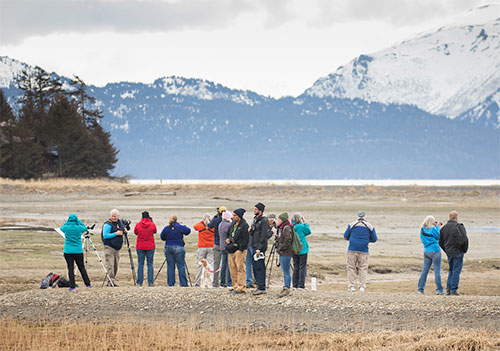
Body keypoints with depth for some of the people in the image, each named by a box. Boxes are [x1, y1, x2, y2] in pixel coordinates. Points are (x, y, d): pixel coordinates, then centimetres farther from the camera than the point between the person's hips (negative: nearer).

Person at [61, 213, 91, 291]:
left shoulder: (66, 228, -7)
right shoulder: (79, 228, -7)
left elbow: (62, 228, 17)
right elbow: (85, 228, 16)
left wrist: (68, 221, 13)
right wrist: (78, 221, 12)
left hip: (68, 251, -1)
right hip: (78, 251, 1)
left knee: (70, 269, 1)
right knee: (81, 267, 11)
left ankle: (72, 286, -3)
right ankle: (88, 284, 14)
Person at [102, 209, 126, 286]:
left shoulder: (120, 221, 10)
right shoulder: (108, 224, -13)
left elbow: (122, 227, 31)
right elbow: (105, 236, -19)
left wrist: (124, 229, 8)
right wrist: (116, 233, -20)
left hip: (117, 248, 8)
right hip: (109, 247, -8)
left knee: (116, 265, 10)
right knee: (110, 265, -12)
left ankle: (112, 281, 17)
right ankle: (111, 281, -13)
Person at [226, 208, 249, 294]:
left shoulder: (244, 225, -8)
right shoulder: (233, 224, 17)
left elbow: (245, 239, -13)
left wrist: (240, 249, -17)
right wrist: (228, 239, 8)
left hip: (240, 250, -9)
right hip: (232, 250, 9)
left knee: (240, 269, -9)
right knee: (233, 269, 9)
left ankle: (241, 288, -10)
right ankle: (235, 286, 15)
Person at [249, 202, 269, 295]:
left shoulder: (264, 220, -11)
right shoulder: (255, 220, 17)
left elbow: (264, 235, -16)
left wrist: (259, 248, -20)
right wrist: (250, 231, 1)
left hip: (261, 247, -10)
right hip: (255, 246, 10)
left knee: (260, 267, -10)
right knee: (255, 266, 11)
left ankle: (262, 288, -9)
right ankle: (259, 286, 17)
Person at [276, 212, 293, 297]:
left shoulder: (287, 228, -15)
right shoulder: (281, 228, 16)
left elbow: (288, 240, -22)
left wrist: (281, 248, -16)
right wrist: (279, 249, 17)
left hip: (286, 253, -10)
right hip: (282, 253, 10)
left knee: (286, 272, -7)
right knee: (284, 272, 13)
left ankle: (287, 288, -6)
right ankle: (285, 287, 19)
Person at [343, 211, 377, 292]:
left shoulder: (352, 225, 2)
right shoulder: (370, 226, 4)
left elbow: (345, 236, 6)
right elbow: (374, 239, 8)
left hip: (352, 249, 0)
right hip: (364, 251, 1)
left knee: (351, 268, 4)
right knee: (363, 268, 6)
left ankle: (351, 286, -2)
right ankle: (362, 286, -1)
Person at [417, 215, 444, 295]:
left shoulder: (422, 230, 5)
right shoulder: (433, 229, -14)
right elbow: (439, 236, -3)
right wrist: (437, 227, 4)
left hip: (426, 252, 6)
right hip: (435, 251, -6)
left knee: (425, 270, 11)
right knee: (437, 270, -2)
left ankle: (420, 288, 10)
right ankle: (439, 290, -1)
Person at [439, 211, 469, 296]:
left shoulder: (443, 228, 7)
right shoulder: (459, 227, -13)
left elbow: (441, 242, 9)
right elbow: (463, 240, -20)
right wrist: (464, 250, -4)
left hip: (449, 253, 6)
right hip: (458, 252, -6)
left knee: (451, 270, 18)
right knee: (456, 270, 0)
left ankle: (448, 289, 11)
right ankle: (454, 290, -1)